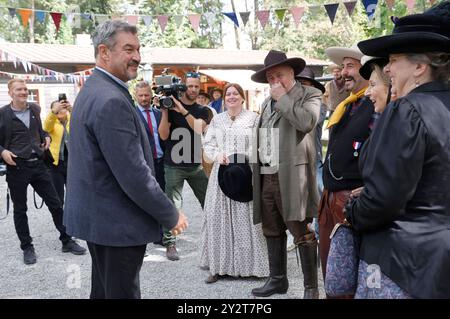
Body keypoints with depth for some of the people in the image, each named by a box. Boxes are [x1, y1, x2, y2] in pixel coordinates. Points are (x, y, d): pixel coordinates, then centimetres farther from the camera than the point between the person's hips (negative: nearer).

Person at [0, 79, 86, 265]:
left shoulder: (34, 109, 8)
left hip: (37, 164, 4)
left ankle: (66, 241, 20)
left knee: (55, 204, 7)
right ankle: (27, 248, 23)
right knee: (20, 209, 9)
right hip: (17, 167, -4)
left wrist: (46, 137, 5)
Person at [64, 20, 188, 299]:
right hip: (117, 222, -10)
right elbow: (133, 174, -25)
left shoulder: (93, 90, 11)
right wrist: (171, 216, -13)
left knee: (104, 290, 22)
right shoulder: (112, 100, -22)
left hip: (97, 215, 10)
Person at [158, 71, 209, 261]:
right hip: (174, 165, -3)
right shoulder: (171, 106, 0)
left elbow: (199, 128, -10)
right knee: (173, 206, -5)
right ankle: (170, 243, 3)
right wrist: (164, 111, -15)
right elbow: (164, 135, -7)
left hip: (196, 165, 3)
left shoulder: (202, 111, 10)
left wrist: (183, 111, -20)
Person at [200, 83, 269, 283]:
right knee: (219, 218, 3)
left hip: (246, 173, -3)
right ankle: (219, 266, 12)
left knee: (246, 218, 0)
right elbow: (208, 143, 12)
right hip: (222, 173, 4)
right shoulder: (217, 120, 15)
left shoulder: (253, 118, 2)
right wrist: (218, 155, -8)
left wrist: (247, 161, -16)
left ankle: (250, 264, 10)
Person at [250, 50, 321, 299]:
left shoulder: (309, 94, -1)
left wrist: (282, 98, -11)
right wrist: (256, 168, 14)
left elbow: (307, 122, -21)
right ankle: (277, 279, 26)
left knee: (303, 234, -3)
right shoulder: (267, 102, 21)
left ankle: (311, 287, 6)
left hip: (292, 177, -7)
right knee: (272, 232, 14)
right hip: (266, 177, 7)